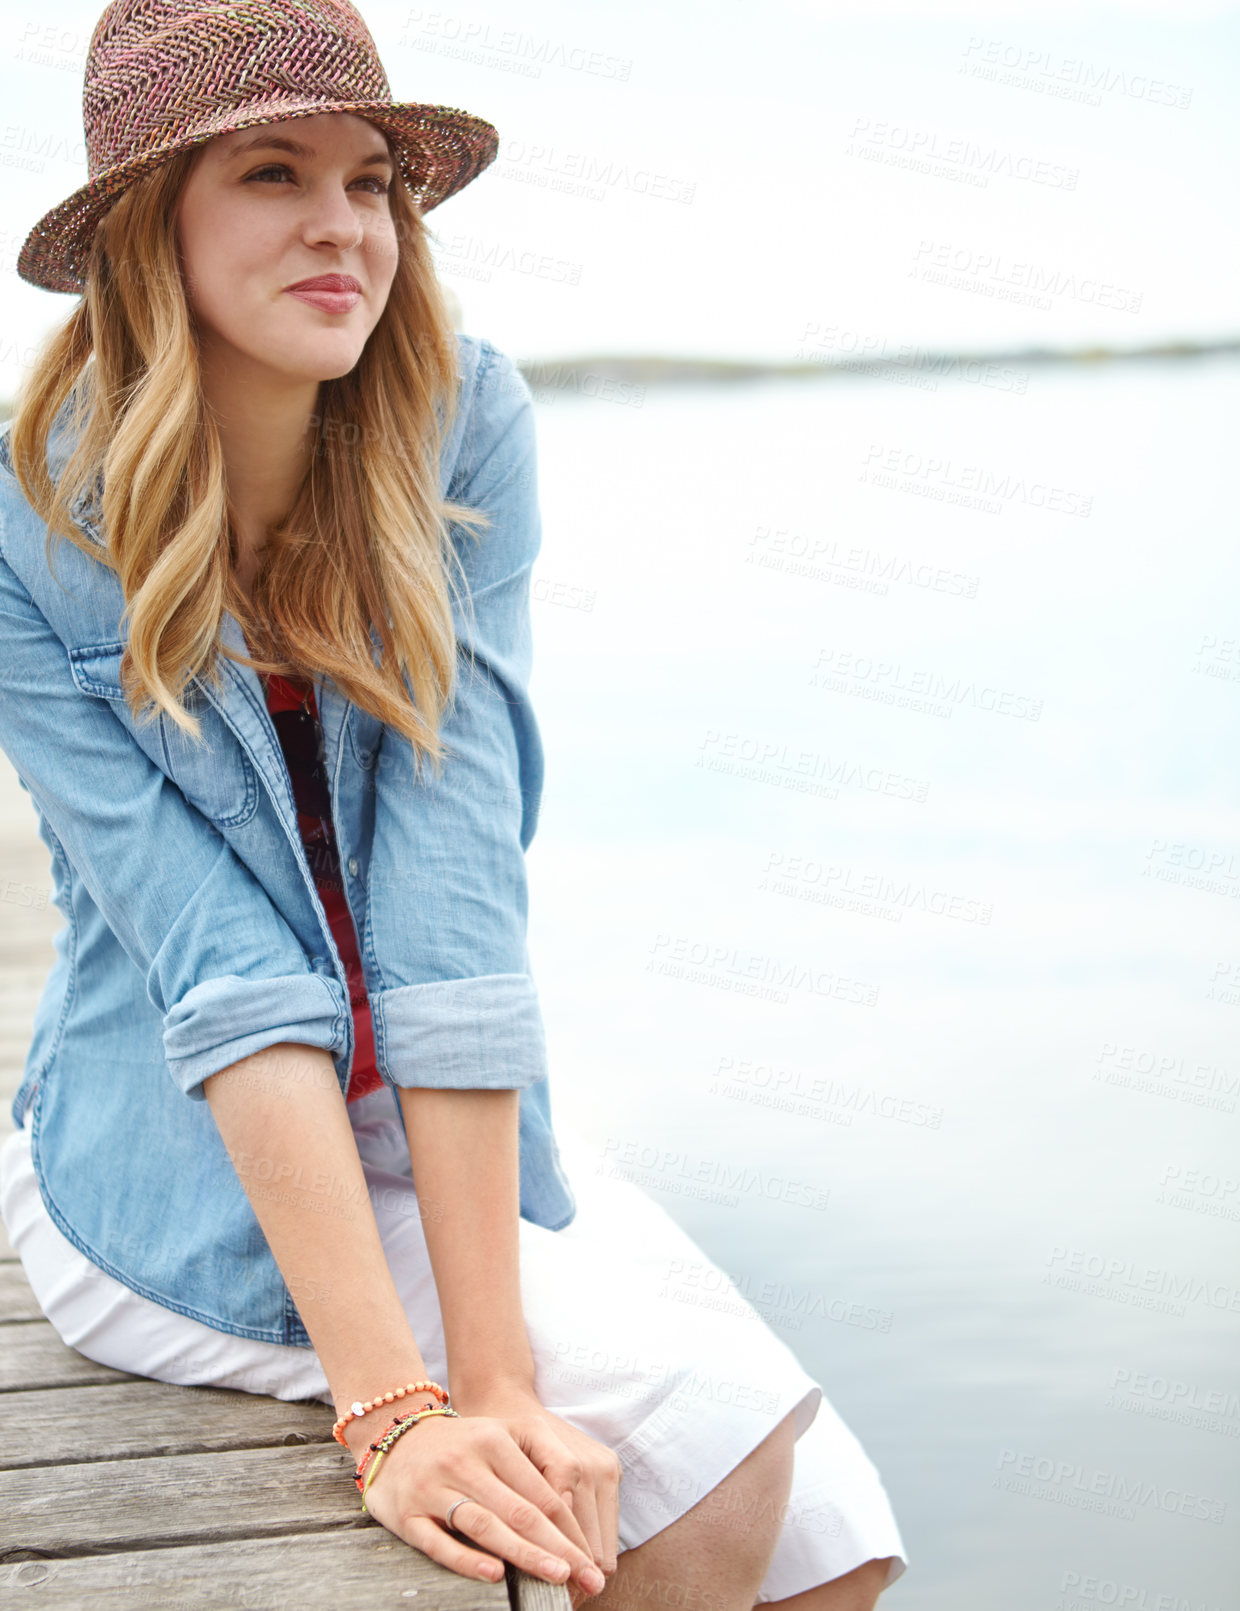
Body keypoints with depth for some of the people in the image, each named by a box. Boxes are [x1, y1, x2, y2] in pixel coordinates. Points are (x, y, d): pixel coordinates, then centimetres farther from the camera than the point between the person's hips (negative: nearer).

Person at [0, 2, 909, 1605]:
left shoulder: (464, 427, -11)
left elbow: (457, 883, -20)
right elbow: (221, 969, -23)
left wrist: (496, 1372, -24)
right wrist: (396, 1408, -29)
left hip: (441, 1122, 3)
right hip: (177, 1175, -3)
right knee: (711, 1437, -19)